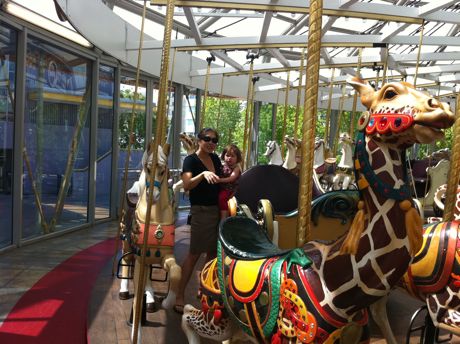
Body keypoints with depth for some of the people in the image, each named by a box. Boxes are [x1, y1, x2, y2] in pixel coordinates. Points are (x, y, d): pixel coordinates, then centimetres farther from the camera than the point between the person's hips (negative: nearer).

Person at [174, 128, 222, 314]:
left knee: (213, 251, 13)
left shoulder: (215, 158, 10)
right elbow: (187, 185, -26)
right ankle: (180, 295, 4)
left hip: (217, 209, 7)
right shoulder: (191, 160, -9)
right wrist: (203, 174, -38)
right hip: (201, 211, -7)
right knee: (195, 253, -5)